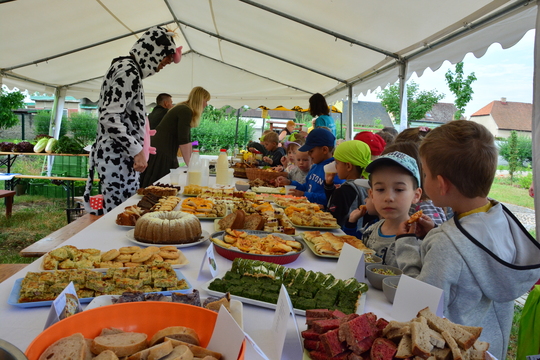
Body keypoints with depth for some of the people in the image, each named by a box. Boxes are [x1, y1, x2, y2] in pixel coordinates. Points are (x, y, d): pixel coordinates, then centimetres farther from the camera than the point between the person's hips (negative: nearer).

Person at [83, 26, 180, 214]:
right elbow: (110, 118, -22)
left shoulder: (125, 67, 18)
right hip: (117, 158, -10)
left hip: (120, 156, 10)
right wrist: (137, 151, -18)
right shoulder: (129, 71, -13)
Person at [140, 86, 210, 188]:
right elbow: (183, 141, -18)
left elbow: (187, 140, 18)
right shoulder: (186, 111, -15)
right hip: (160, 154, -10)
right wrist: (190, 164, -11)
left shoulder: (184, 110, 15)